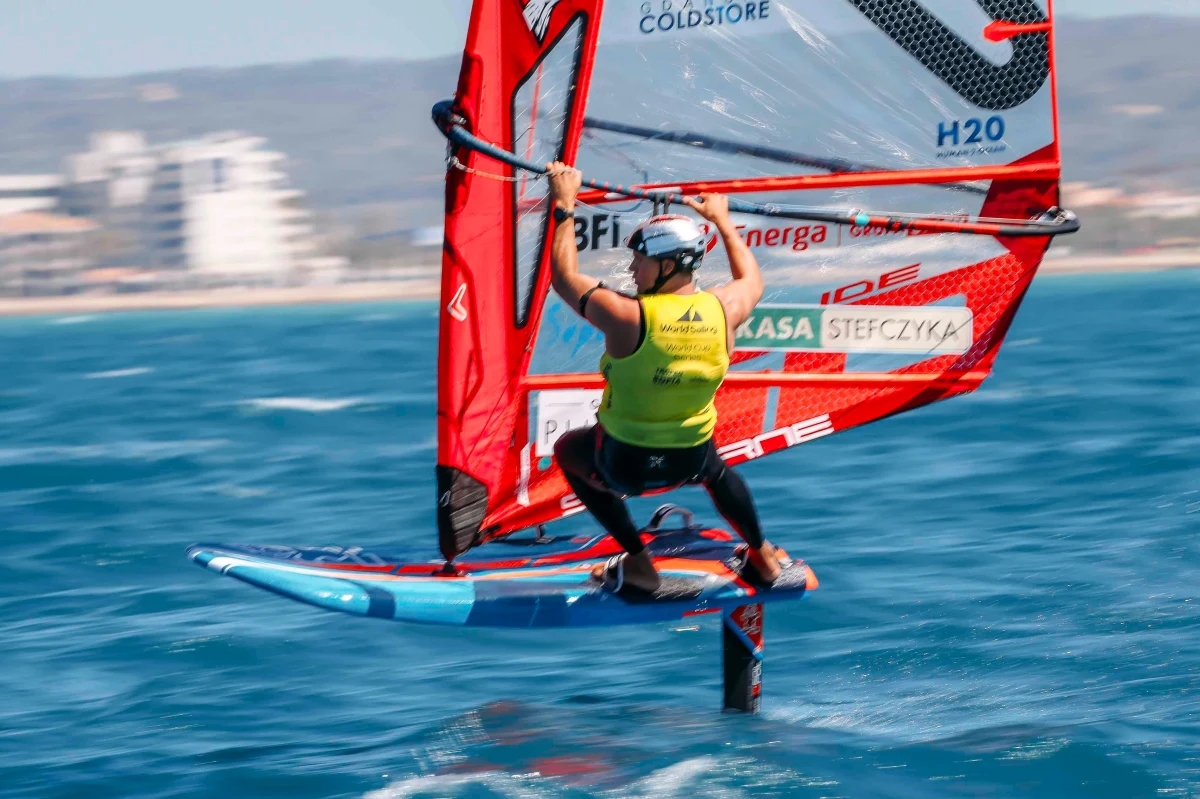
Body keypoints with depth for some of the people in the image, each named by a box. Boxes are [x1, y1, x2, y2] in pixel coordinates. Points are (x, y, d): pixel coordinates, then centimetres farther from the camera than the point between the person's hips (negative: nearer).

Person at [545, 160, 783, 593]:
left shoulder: (629, 316, -27)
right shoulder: (723, 311, -15)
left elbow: (564, 278, -10)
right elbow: (751, 279, 12)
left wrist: (565, 205, -1)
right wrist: (721, 219, 24)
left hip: (627, 462, -4)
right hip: (691, 461, 4)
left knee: (568, 448, 30)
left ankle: (638, 563, 26)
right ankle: (763, 557, 49)